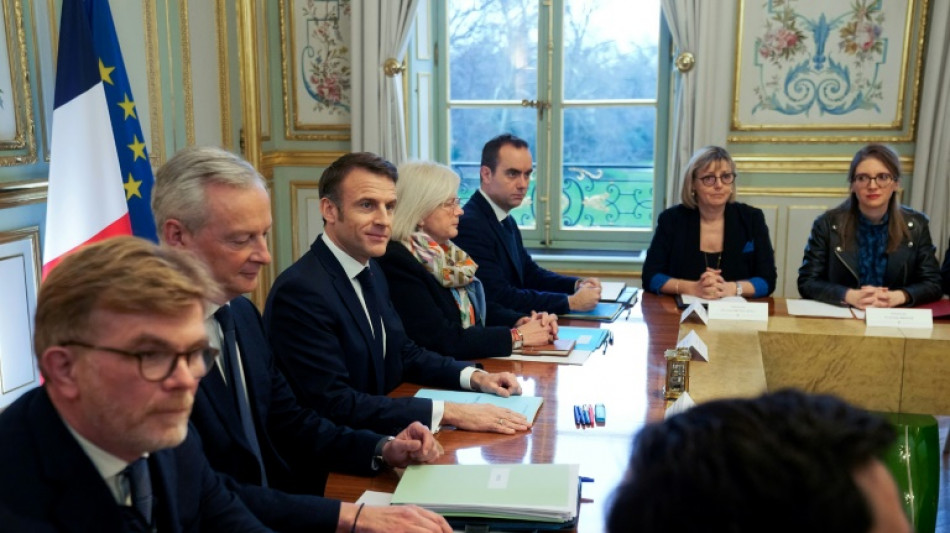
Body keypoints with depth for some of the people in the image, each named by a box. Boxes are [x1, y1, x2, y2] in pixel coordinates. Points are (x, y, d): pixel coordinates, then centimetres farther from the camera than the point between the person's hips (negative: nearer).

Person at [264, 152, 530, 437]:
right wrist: (447, 412, -25)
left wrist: (474, 376, -1)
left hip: (381, 439, 7)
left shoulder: (371, 271, 5)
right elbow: (335, 405, -24)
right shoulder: (299, 291, -21)